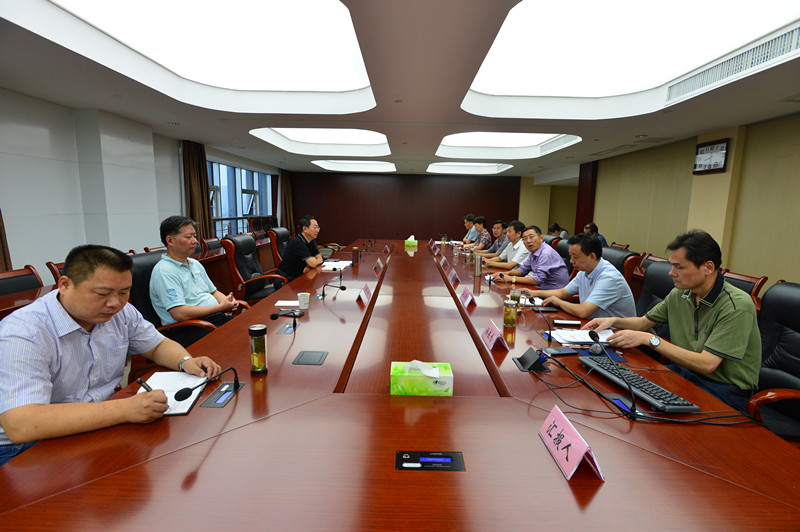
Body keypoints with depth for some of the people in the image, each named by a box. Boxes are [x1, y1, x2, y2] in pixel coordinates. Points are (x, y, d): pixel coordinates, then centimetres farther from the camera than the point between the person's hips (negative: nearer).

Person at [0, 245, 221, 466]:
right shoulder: (22, 335, -23)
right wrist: (123, 410, -40)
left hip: (101, 426, 8)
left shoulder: (121, 312, -2)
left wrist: (186, 361, -12)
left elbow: (158, 345, 11)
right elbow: (20, 426, -33)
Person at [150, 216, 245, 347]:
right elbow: (179, 313, -19)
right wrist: (220, 307, -15)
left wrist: (227, 301, 3)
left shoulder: (195, 264, 19)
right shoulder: (163, 272, -9)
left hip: (216, 317, 9)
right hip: (187, 330, -8)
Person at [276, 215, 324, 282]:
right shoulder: (297, 242, -22)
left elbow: (320, 259, 5)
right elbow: (313, 263, -25)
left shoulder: (311, 241, 5)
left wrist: (308, 266, -13)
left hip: (299, 276, 8)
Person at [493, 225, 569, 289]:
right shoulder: (534, 252, 8)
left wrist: (511, 278, -21)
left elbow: (538, 280, -25)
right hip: (542, 288, 8)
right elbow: (524, 269, 20)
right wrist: (506, 274, 1)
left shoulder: (546, 253, -22)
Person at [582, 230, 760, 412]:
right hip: (685, 371, 7)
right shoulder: (679, 293, 1)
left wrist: (650, 339, -28)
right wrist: (613, 321, -3)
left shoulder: (737, 306, -21)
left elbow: (706, 365, -27)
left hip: (725, 389, -6)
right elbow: (645, 322, 16)